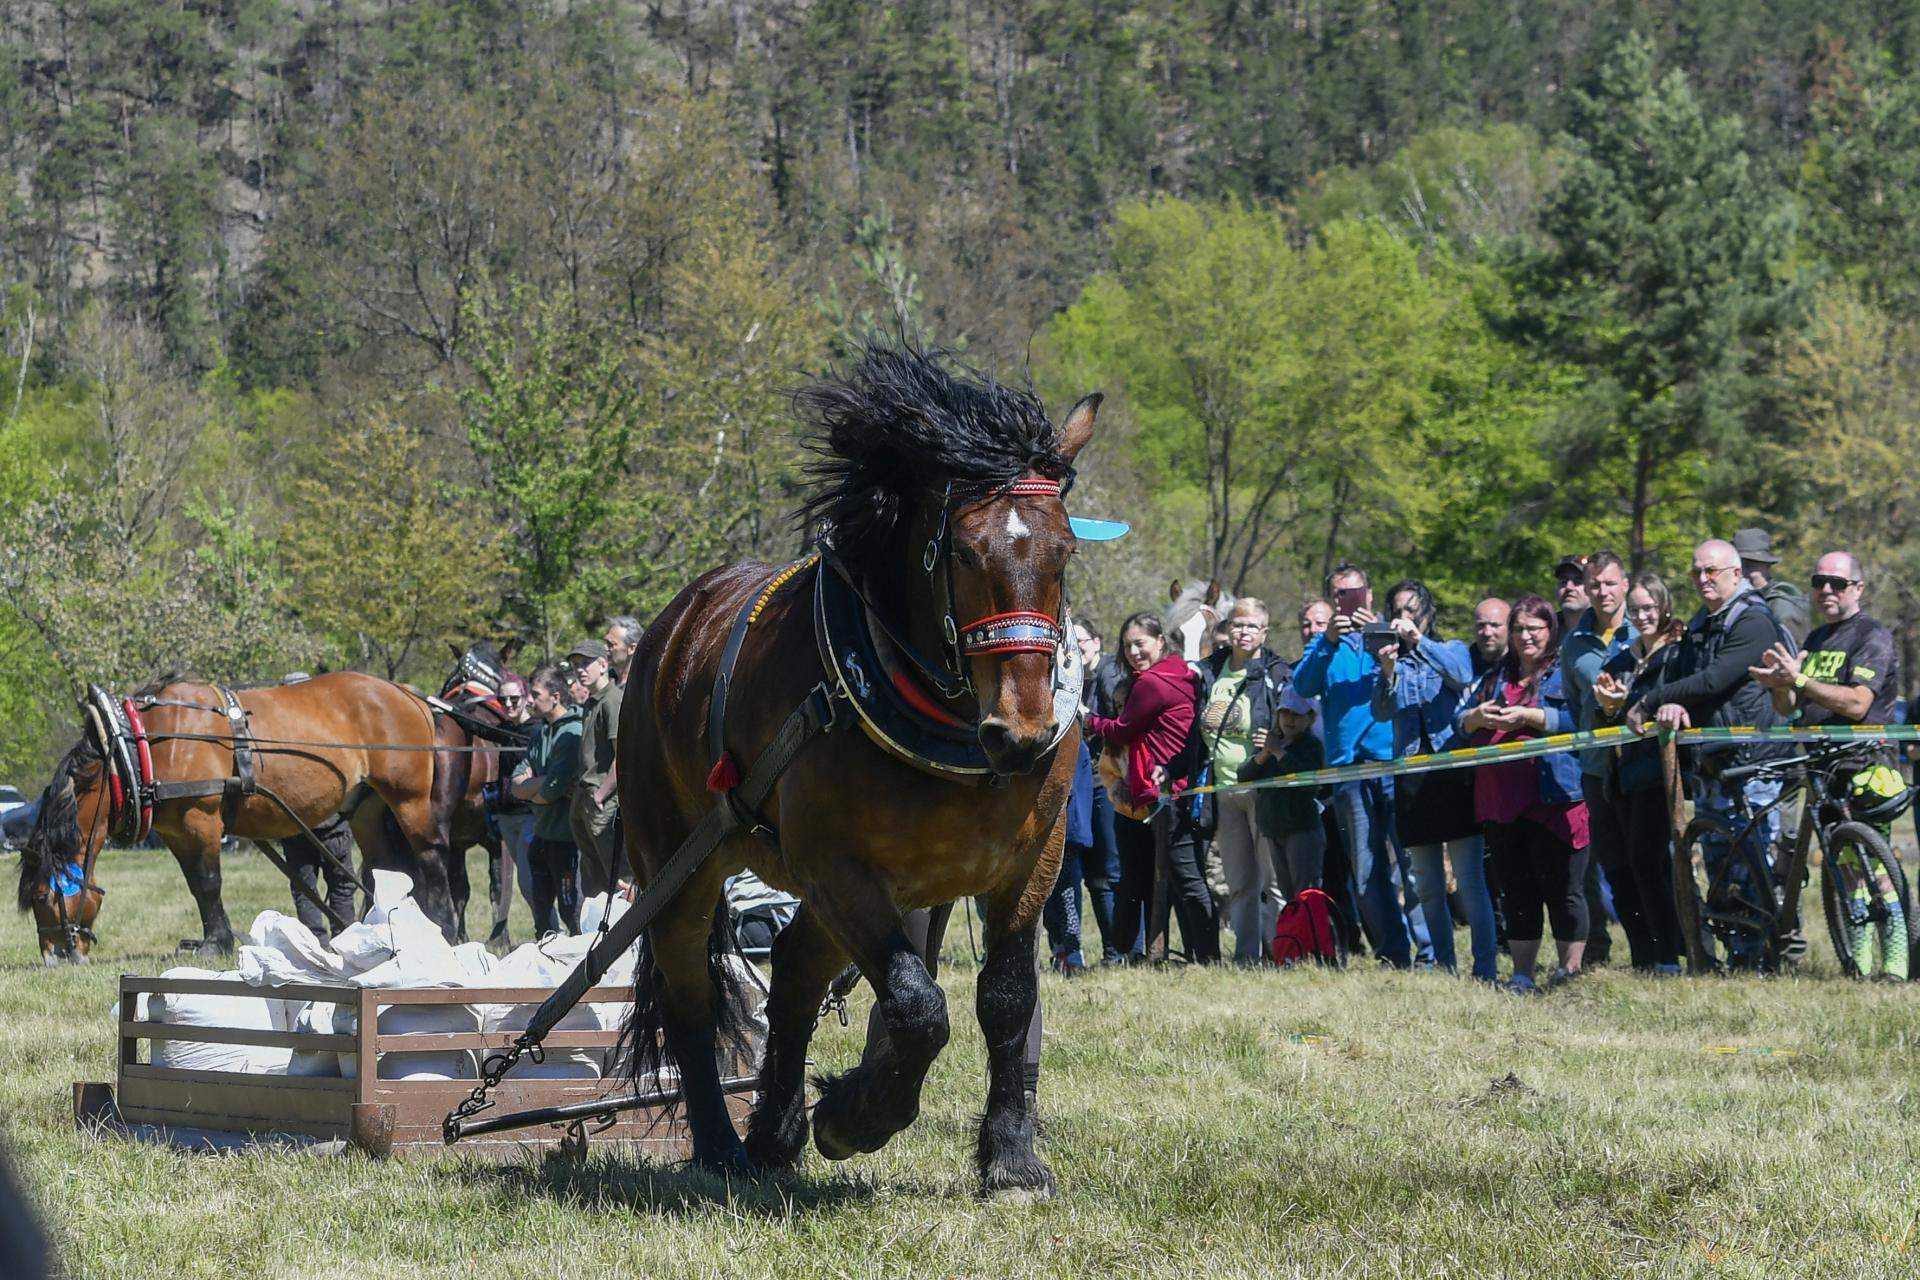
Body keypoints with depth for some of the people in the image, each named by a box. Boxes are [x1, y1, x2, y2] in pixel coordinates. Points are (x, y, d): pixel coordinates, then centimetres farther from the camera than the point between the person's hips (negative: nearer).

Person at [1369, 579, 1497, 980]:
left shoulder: (1452, 650, 9)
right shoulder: (1393, 660, 12)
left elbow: (1462, 675, -14)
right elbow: (1381, 712, -4)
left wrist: (1419, 640, -22)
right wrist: (1388, 672, -21)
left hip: (1454, 772, -3)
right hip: (1411, 778, 3)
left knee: (1470, 881, -9)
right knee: (1428, 887, 5)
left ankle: (1486, 967, -11)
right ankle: (1444, 966, 10)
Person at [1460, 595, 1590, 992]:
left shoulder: (1567, 673, 2)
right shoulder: (1496, 677, 21)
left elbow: (1578, 718, -14)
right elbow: (1461, 720, 18)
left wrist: (1529, 716, -20)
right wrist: (1478, 717, -5)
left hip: (1553, 798, -6)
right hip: (1501, 800, 6)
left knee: (1563, 890, -4)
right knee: (1516, 892, 10)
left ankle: (1571, 968, 3)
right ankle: (1521, 974, 14)